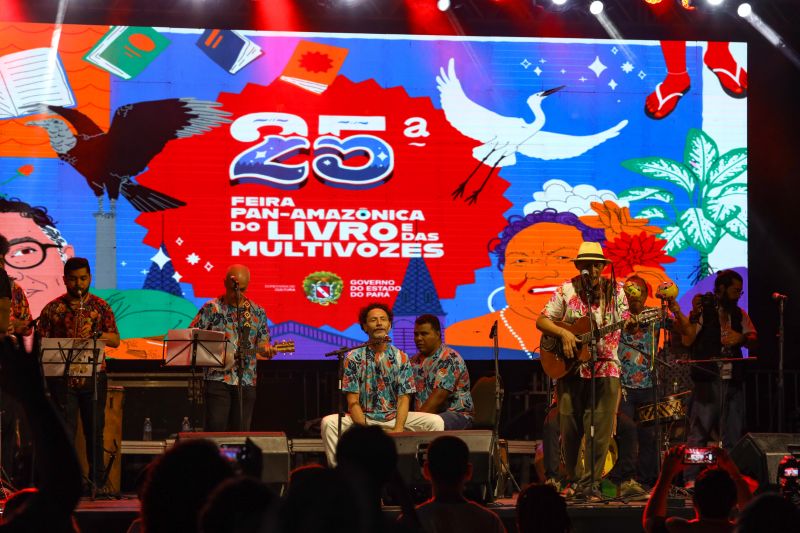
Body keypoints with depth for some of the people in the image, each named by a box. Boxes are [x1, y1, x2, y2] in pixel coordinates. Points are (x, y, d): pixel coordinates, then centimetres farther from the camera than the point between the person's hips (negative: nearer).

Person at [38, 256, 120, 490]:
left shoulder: (101, 307, 10)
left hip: (94, 377, 2)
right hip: (62, 379, -1)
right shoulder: (53, 309, 6)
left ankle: (96, 481, 10)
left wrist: (95, 334, -13)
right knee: (66, 430, -6)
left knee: (95, 431, 4)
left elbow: (115, 340, 5)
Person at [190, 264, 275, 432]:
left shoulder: (257, 312, 9)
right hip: (217, 378, -3)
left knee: (241, 430, 3)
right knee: (215, 428, -9)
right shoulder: (211, 308, 1)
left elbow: (262, 342, 10)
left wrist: (266, 349, -13)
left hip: (246, 380, 3)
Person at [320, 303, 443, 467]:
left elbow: (404, 398, -1)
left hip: (394, 416, 1)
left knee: (435, 421, -21)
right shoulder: (354, 358, 0)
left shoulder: (401, 358, 5)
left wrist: (398, 429, -19)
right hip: (362, 417, -1)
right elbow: (353, 401, -5)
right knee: (329, 423, -30)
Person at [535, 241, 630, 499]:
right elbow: (541, 321, 3)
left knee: (600, 429, -4)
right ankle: (573, 480, 19)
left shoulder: (615, 291, 6)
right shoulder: (566, 290, 3)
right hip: (570, 368, 0)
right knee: (569, 428, 4)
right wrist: (563, 333, -13)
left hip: (605, 368, 0)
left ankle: (591, 483, 3)